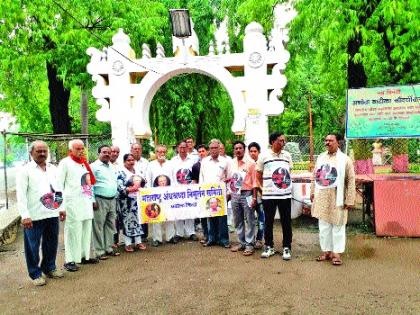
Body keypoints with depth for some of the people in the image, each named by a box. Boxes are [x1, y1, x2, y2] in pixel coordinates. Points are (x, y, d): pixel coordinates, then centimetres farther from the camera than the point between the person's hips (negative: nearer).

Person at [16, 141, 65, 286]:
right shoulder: (25, 170, -7)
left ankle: (49, 267, 33)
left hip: (52, 214, 5)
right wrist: (25, 215, -16)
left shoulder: (53, 169, 10)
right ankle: (35, 274, 20)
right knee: (33, 246, 5)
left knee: (51, 244, 16)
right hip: (34, 216, -5)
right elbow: (21, 195, -11)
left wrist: (61, 208, 12)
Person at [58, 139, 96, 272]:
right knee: (73, 231, -6)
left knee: (86, 229, 11)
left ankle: (85, 256, 21)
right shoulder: (65, 163, -3)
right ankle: (69, 260, 1)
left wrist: (92, 199, 16)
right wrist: (61, 203, -10)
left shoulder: (84, 163, 17)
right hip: (73, 202, -7)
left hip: (86, 201, 7)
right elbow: (59, 184, -6)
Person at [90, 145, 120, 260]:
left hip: (112, 200, 7)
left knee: (110, 225, 11)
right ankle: (100, 251, 5)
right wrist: (93, 201, -15)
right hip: (100, 200, -7)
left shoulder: (112, 167, 17)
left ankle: (109, 248, 20)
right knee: (99, 226, -3)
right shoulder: (94, 166, -5)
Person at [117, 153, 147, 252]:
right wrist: (129, 189, -27)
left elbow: (143, 183, 21)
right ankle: (128, 243, 6)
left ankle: (138, 242, 15)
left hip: (137, 199, 5)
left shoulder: (137, 171, 14)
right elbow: (119, 187, -15)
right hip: (126, 200, -5)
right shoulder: (121, 172, -4)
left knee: (138, 219, 6)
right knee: (127, 220, -2)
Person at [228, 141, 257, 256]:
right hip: (235, 195, 5)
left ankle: (249, 244, 6)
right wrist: (229, 193, 10)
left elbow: (254, 181, -7)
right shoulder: (231, 163, 9)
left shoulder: (251, 163, -6)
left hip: (247, 194, -5)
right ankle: (242, 242, 23)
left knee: (249, 220, 0)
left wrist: (254, 197, -10)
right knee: (238, 221, 12)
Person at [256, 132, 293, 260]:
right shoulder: (264, 156, -3)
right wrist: (265, 187, 6)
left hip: (285, 194, 2)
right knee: (268, 222, 7)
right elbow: (258, 175, 5)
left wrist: (287, 185, 11)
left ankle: (287, 247, 17)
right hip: (269, 195, -2)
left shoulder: (287, 155, 6)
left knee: (286, 222, 6)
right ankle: (269, 247, 21)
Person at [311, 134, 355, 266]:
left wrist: (349, 200, -12)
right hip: (322, 198, 5)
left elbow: (351, 181, -8)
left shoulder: (345, 159, -6)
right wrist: (312, 192, 11)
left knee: (337, 227, 4)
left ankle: (337, 253, 15)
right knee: (324, 226, 12)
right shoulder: (321, 157, 9)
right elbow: (315, 176, 15)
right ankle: (326, 250, 24)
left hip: (337, 199, -5)